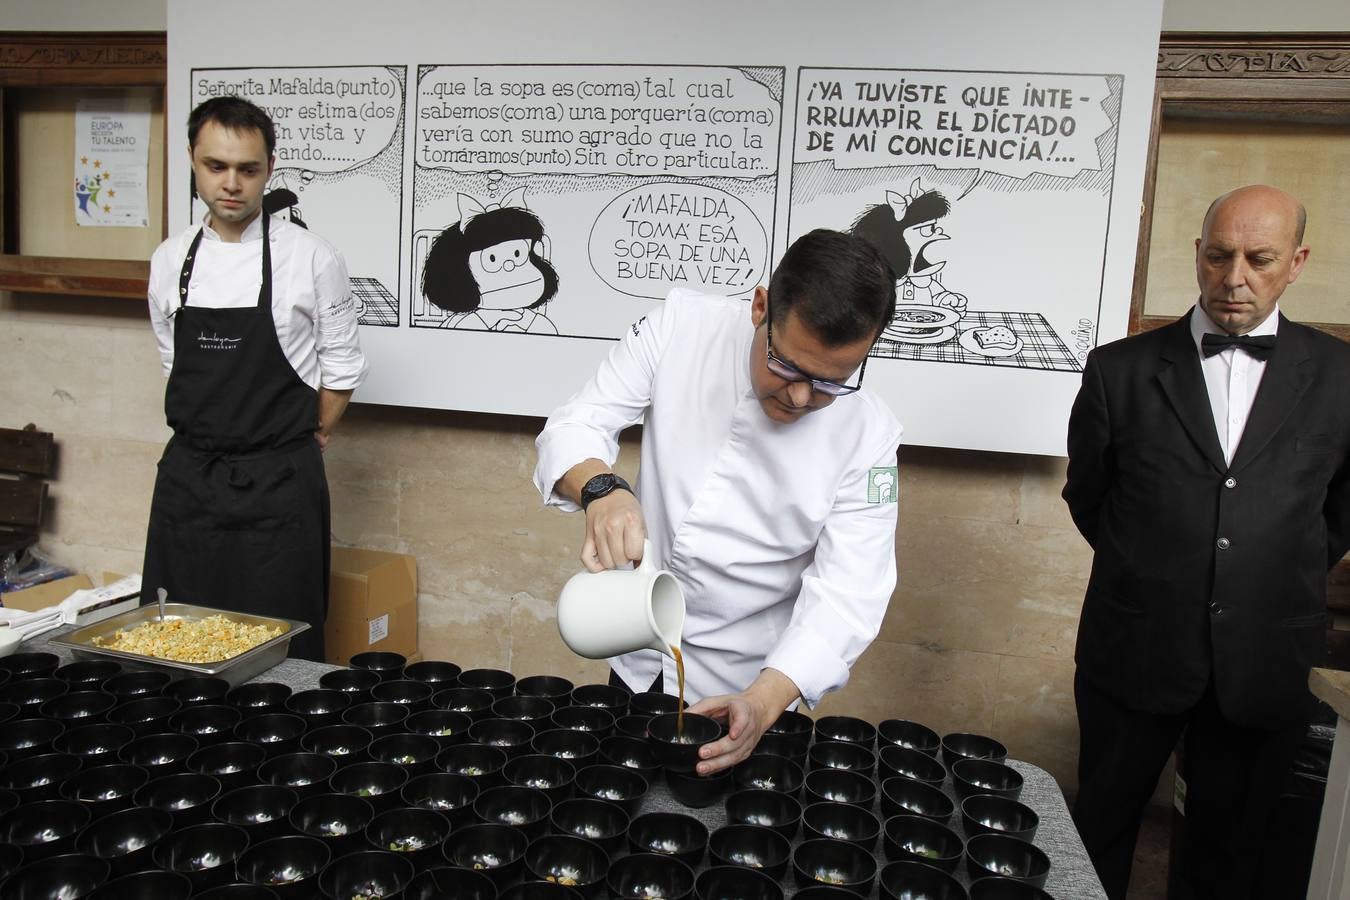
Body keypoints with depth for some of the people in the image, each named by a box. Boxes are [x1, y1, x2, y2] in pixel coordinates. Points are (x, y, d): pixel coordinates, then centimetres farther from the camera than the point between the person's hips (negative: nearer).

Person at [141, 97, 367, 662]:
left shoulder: (311, 259, -7)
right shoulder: (170, 259, 5)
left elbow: (341, 369, 0)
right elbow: (175, 366, 16)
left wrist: (305, 442, 3)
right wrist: (215, 433, 11)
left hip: (278, 485, -4)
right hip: (188, 477, 4)